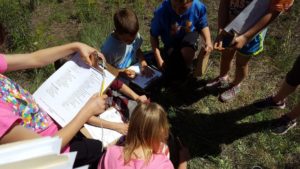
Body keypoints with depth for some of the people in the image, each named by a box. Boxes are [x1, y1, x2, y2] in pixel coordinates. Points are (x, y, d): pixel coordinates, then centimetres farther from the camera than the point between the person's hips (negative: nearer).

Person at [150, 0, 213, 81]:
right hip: (171, 45, 1)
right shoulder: (161, 11, -28)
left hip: (190, 39, -1)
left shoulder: (198, 7, -25)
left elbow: (203, 26, -5)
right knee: (172, 74, -9)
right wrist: (159, 59, -21)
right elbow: (153, 36, -16)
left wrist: (208, 41, -26)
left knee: (187, 50, -38)